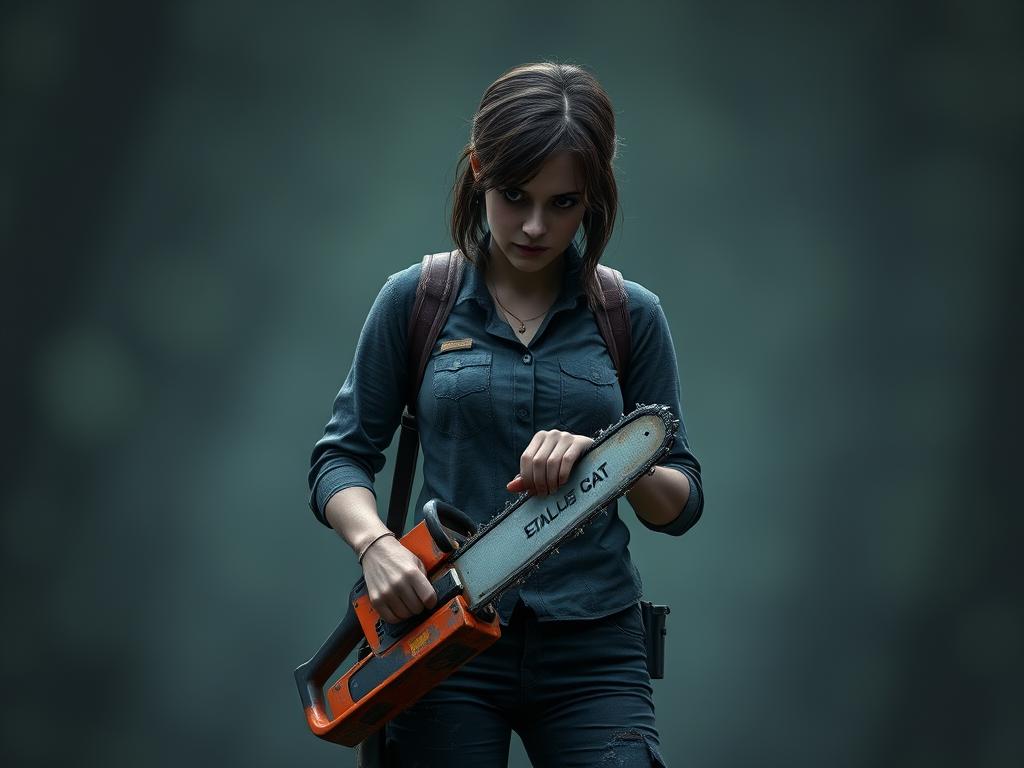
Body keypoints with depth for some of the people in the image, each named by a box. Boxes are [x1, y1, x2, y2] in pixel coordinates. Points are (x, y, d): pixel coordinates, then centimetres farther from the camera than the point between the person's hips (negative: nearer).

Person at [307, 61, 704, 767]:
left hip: (591, 654, 0)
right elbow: (342, 458, 4)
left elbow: (681, 503, 4)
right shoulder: (416, 300, 3)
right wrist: (375, 543, -17)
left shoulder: (632, 316, 4)